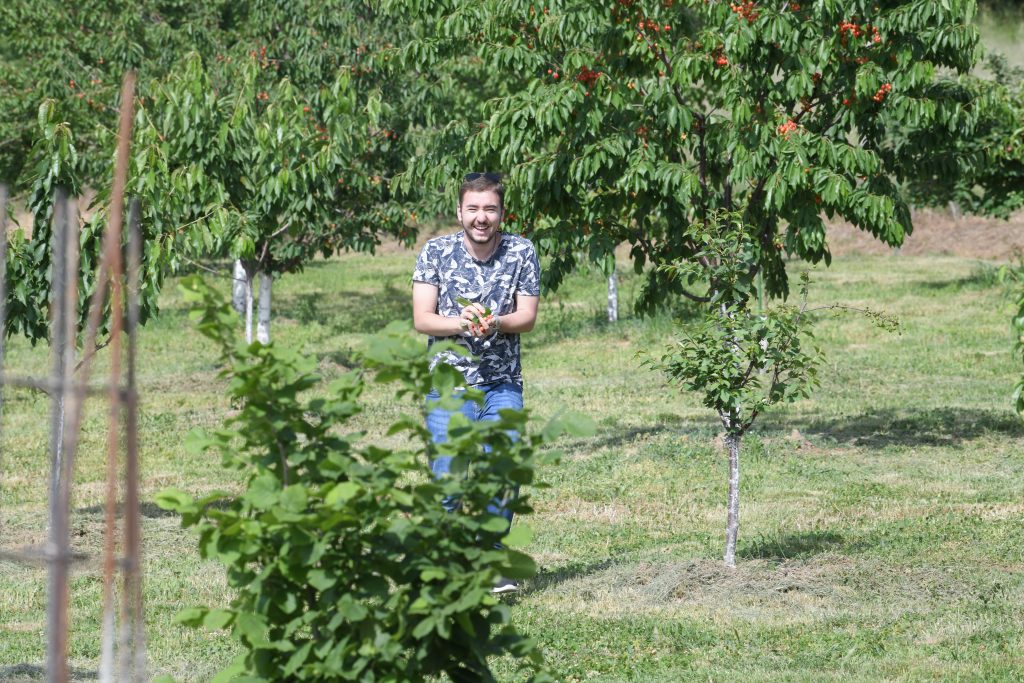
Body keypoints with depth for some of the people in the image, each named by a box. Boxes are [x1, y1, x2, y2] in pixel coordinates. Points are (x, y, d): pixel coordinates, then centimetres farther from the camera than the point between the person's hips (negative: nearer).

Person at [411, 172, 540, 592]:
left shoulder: (522, 252, 0)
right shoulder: (436, 252, -3)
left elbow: (528, 317, 0)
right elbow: (422, 320, -5)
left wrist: (494, 323, -21)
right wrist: (462, 323, -24)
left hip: (503, 383, 1)